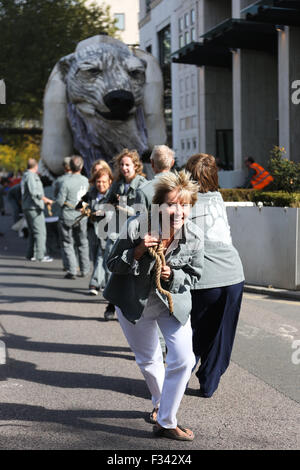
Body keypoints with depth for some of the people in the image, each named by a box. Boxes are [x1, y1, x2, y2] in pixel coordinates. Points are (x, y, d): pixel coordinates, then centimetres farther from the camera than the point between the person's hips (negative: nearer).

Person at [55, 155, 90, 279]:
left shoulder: (66, 182, -19)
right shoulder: (86, 180, -4)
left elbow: (60, 201, -16)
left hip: (67, 217, -4)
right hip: (81, 216, 4)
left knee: (68, 244, 5)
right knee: (82, 243, 17)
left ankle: (71, 271, -1)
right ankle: (84, 270, 23)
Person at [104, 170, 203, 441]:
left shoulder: (194, 236, -19)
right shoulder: (136, 227, -26)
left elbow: (193, 275, -4)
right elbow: (113, 264, -14)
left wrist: (173, 275, -25)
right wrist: (138, 252, -32)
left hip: (173, 302, 1)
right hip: (134, 302, -1)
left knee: (184, 359, -10)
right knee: (148, 361, 16)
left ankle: (166, 422, 7)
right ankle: (160, 403, 47)